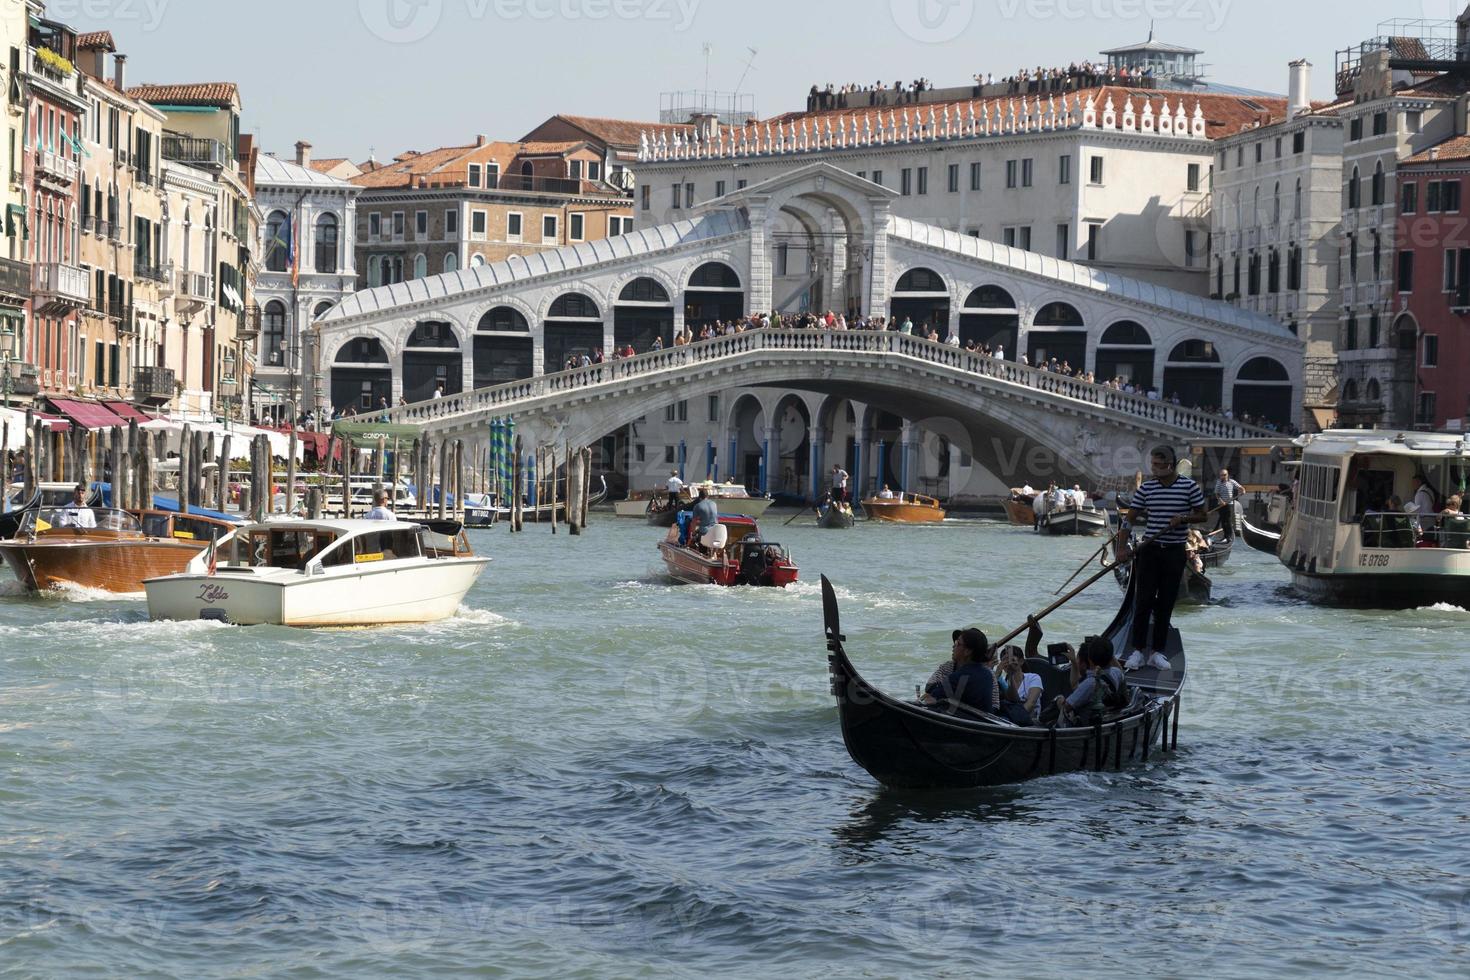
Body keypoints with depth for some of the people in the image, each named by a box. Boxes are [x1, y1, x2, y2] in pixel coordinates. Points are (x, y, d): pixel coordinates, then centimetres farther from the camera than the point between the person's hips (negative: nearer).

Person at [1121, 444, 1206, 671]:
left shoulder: (1189, 487, -3)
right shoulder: (1146, 488, 1)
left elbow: (1202, 516, 2)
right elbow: (1131, 517, 5)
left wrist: (1183, 519, -15)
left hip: (1175, 552, 0)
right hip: (1150, 550, 0)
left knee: (1166, 603, 5)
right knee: (1143, 600, -3)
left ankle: (1157, 652, 12)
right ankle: (1138, 650, 3)